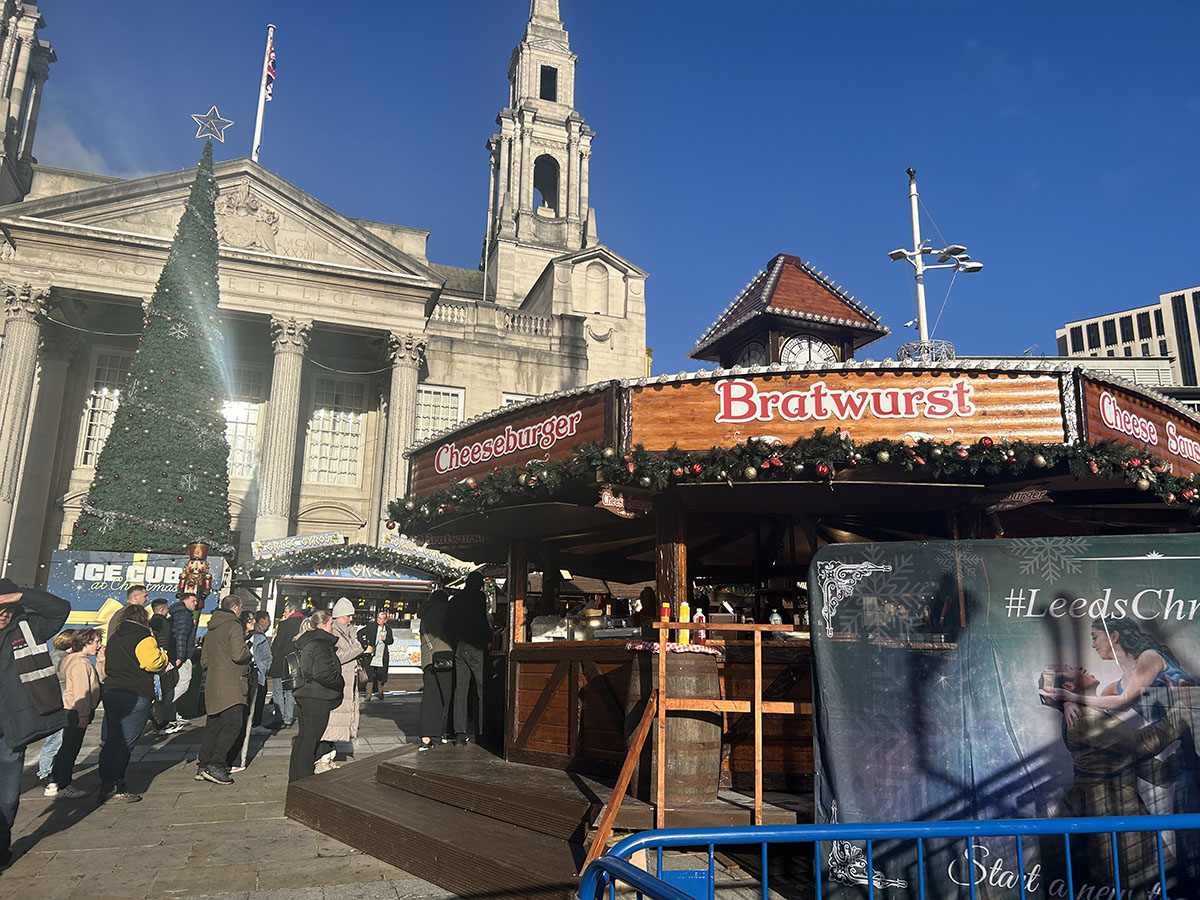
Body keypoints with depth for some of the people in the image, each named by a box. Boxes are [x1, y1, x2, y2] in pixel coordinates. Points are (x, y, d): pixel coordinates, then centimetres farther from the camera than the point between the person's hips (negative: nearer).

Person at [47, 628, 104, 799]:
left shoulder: (83, 661, 14)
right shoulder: (80, 663, -19)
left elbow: (98, 678, 18)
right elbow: (81, 690, -22)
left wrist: (100, 659, 10)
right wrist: (84, 715, -22)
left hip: (74, 712, 11)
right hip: (75, 712, -11)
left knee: (67, 748, 16)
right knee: (70, 748, -3)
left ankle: (54, 784, 25)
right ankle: (63, 787, 4)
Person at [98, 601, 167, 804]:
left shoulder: (114, 637, 16)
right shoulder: (143, 637, -10)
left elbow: (108, 665, 21)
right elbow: (153, 662, -21)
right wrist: (163, 656, -1)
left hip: (110, 692, 8)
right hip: (135, 696, -8)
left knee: (113, 740, 14)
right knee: (125, 743, -4)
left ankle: (106, 785, 18)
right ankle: (114, 789, -3)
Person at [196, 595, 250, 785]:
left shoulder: (211, 630, 17)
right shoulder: (234, 626, -10)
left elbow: (204, 660, 22)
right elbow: (239, 654, -21)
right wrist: (248, 651, -1)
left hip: (212, 684, 9)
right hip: (230, 686, -9)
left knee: (213, 726, 14)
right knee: (233, 724, -8)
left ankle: (203, 765, 17)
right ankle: (215, 766, -13)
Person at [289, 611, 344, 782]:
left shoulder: (309, 642, 14)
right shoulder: (320, 644, -18)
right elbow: (324, 674, -26)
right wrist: (340, 684, -10)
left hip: (305, 697, 10)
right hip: (317, 699, -10)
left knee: (303, 737, 18)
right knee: (311, 738, -2)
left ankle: (296, 777, 28)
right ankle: (303, 779, 4)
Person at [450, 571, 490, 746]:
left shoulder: (455, 599, 14)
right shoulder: (478, 597, -6)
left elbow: (450, 624, 15)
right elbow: (482, 621, -11)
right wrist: (489, 640, 0)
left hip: (458, 647, 6)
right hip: (475, 646, -6)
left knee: (460, 689, 5)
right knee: (482, 689, 2)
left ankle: (459, 733, 1)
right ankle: (481, 732, 4)